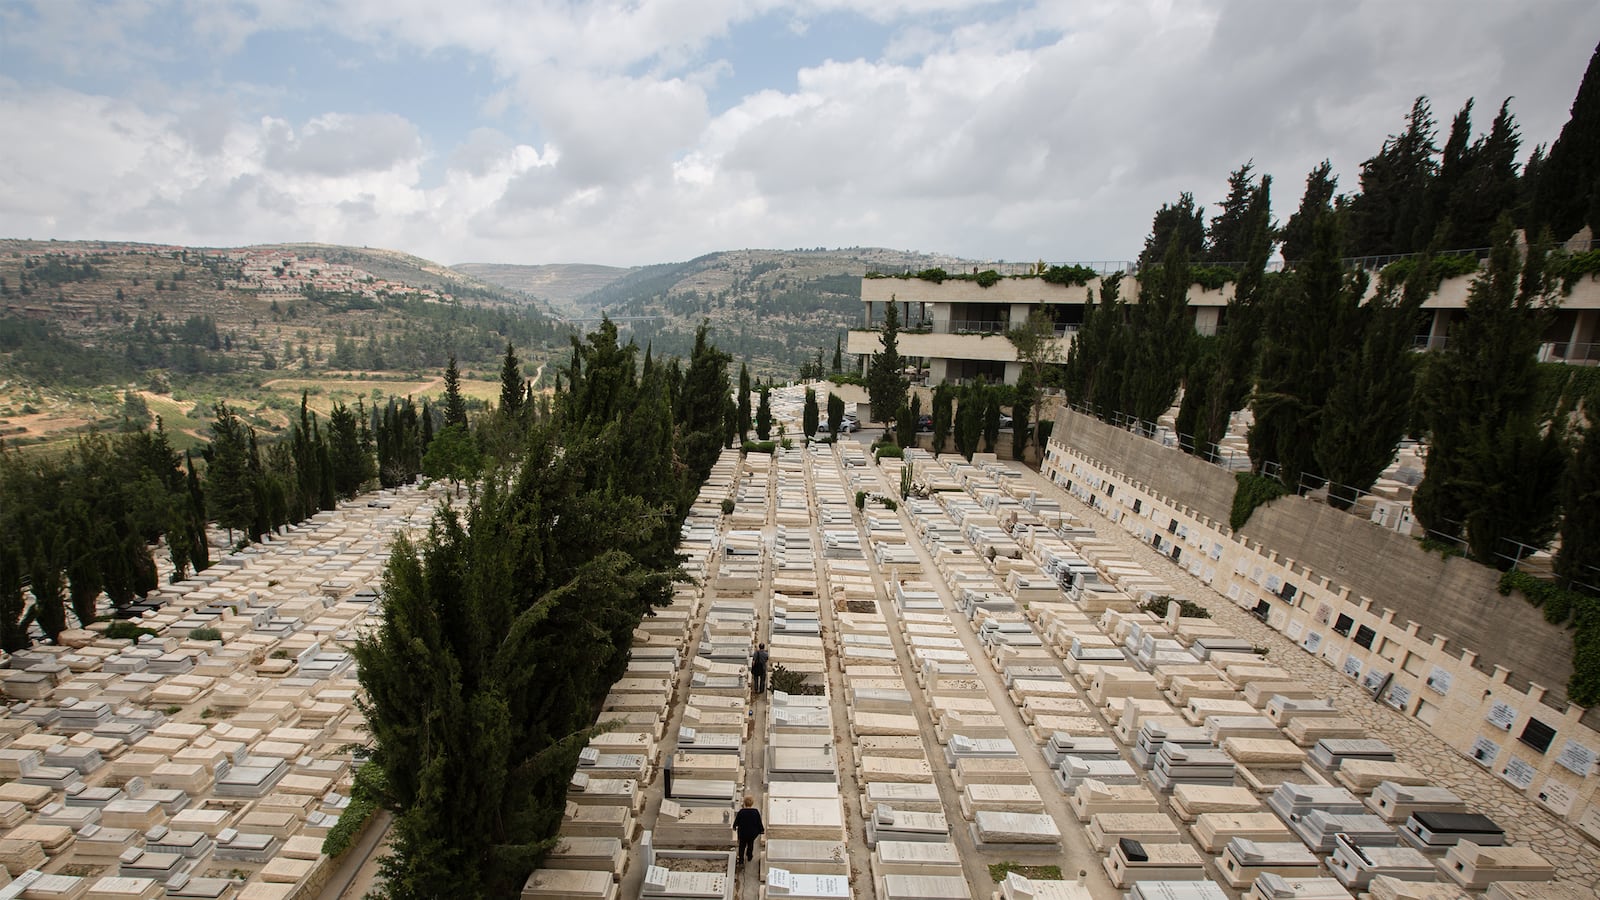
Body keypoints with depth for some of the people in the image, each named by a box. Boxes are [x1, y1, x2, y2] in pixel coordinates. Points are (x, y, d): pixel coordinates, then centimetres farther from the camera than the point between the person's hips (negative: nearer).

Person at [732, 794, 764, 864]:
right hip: (752, 833, 1)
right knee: (750, 843, 25)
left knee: (742, 845, 18)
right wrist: (762, 830, 9)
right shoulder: (756, 812, -18)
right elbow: (759, 822, -8)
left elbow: (736, 821, -5)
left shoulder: (741, 812, -19)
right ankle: (749, 856, 36)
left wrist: (734, 827, 16)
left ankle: (741, 858, 20)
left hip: (742, 833, -1)